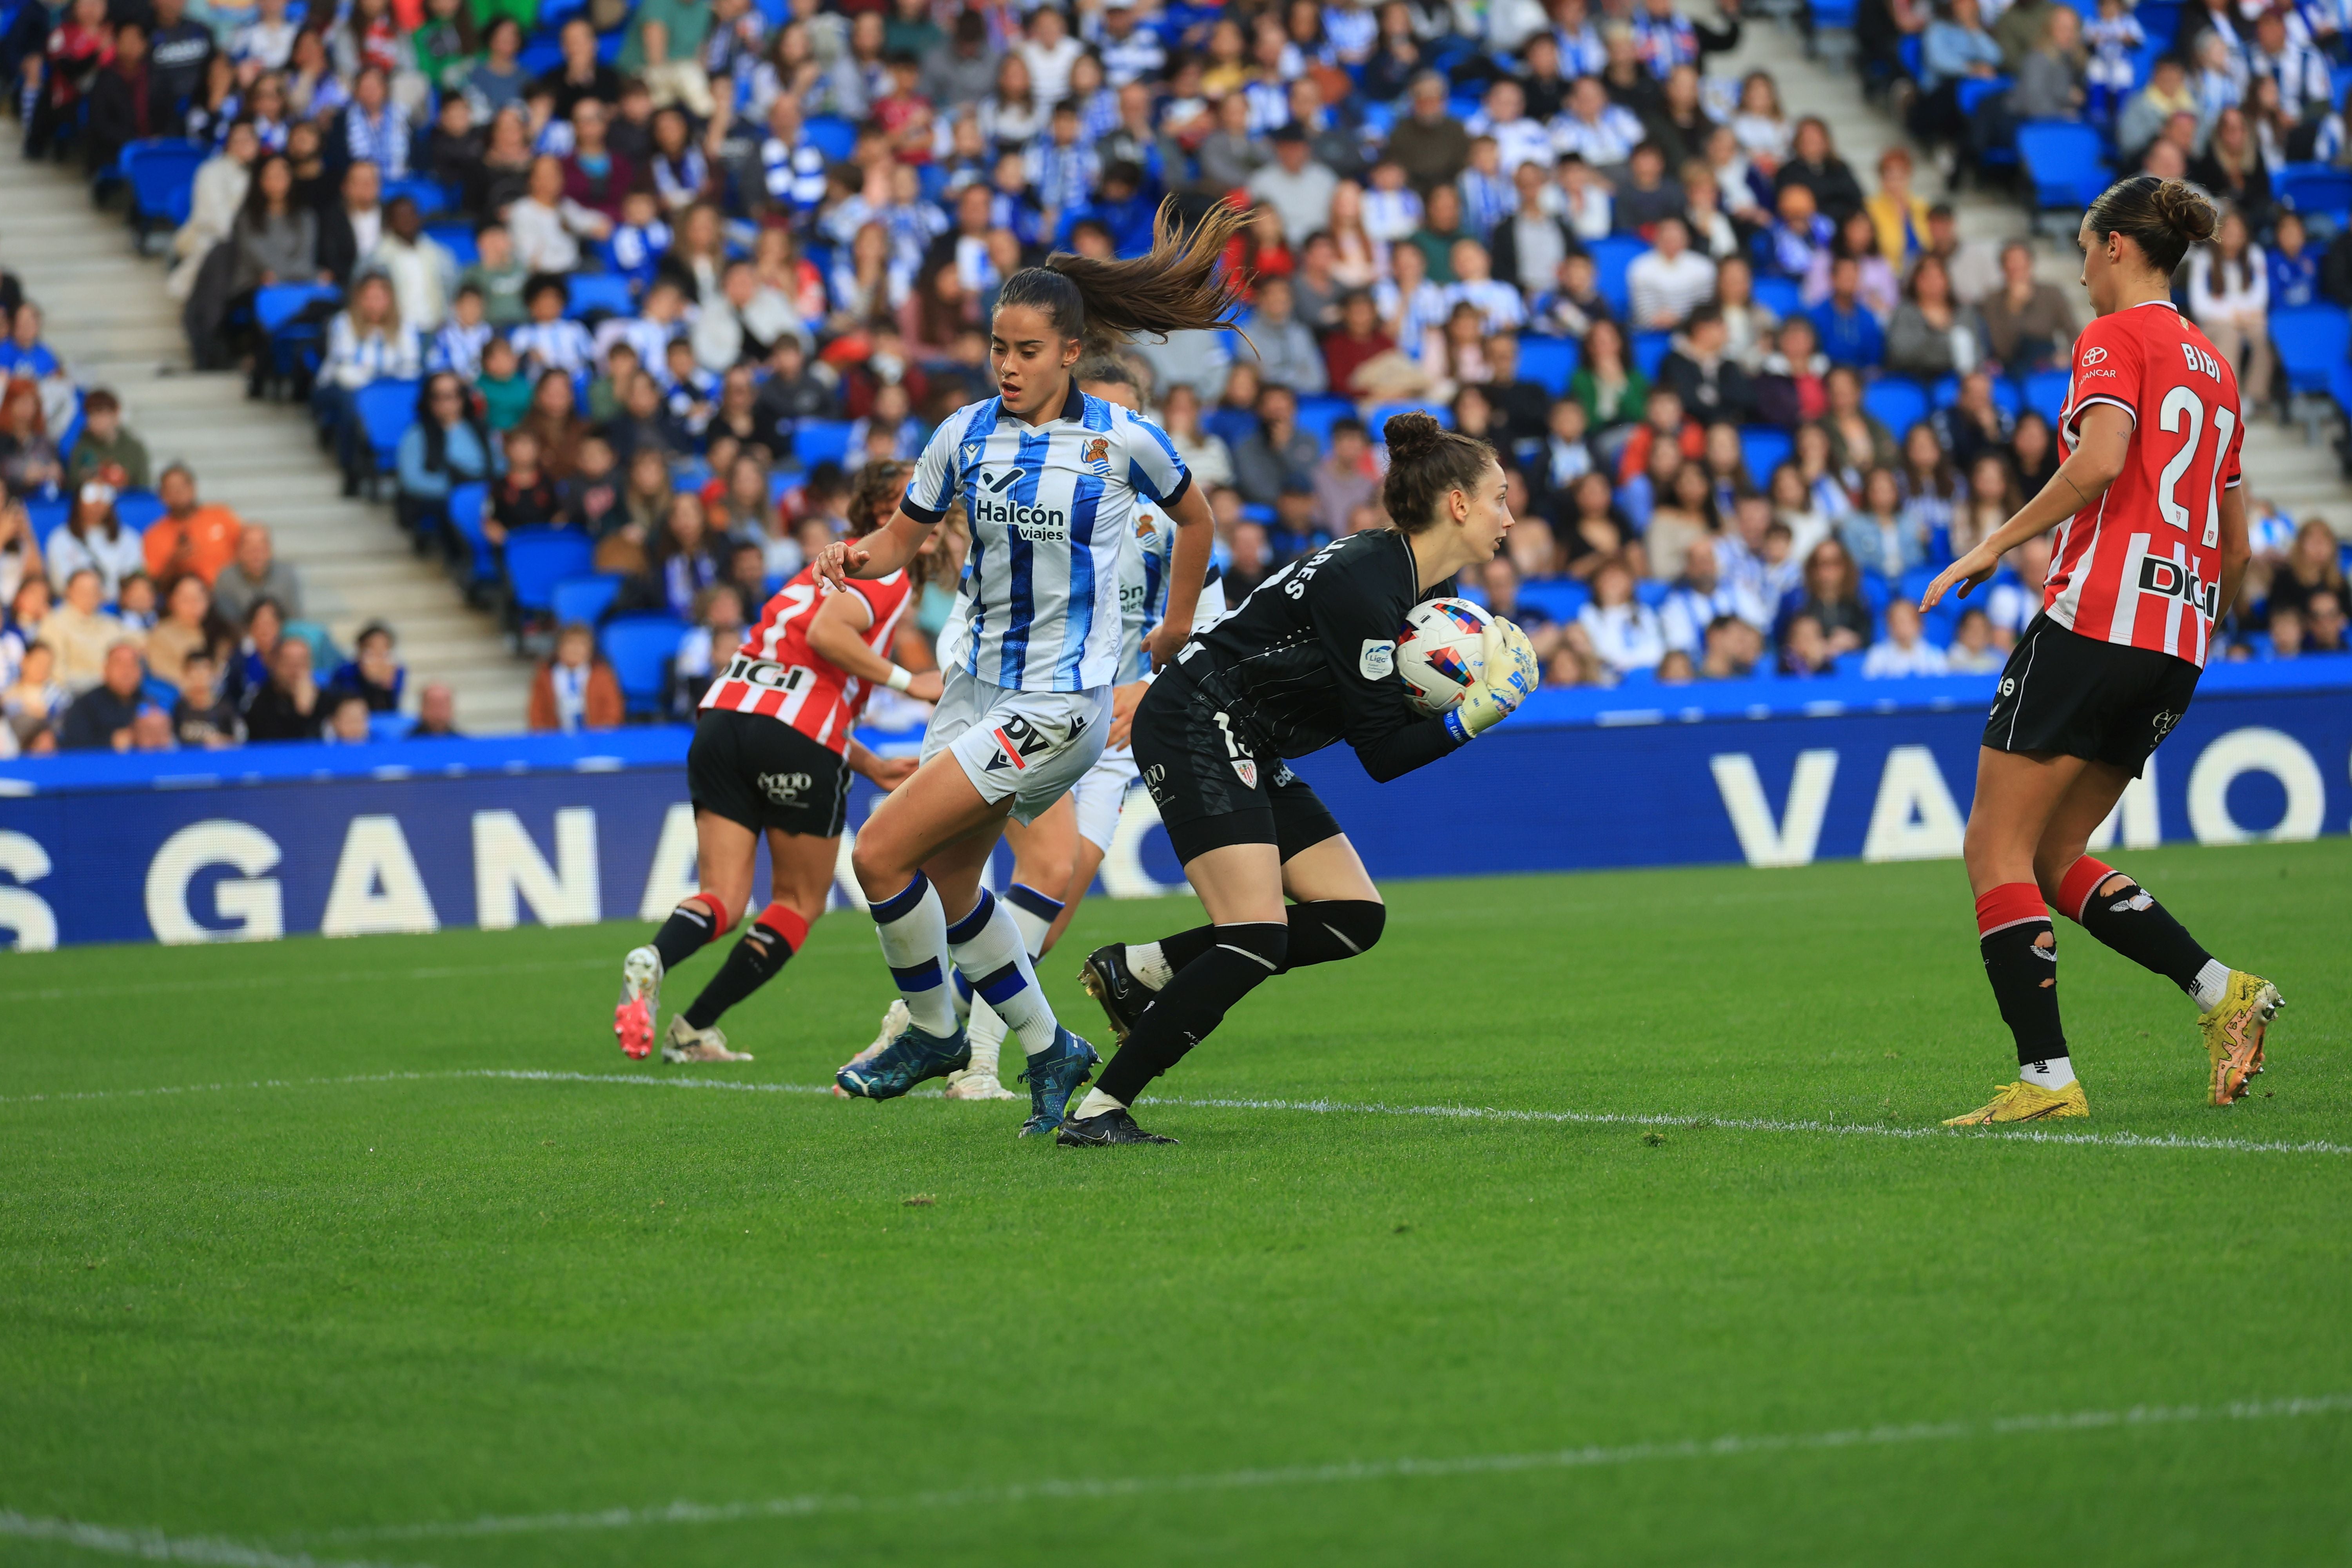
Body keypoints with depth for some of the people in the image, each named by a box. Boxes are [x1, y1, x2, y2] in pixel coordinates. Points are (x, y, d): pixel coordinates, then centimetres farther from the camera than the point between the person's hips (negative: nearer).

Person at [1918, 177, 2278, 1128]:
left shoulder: (2116, 337, -2)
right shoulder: (2213, 364, 21)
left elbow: (2101, 459, -21)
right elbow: (2236, 544, 23)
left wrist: (1997, 544, -15)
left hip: (2096, 615, -8)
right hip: (2175, 642, 8)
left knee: (1997, 848, -4)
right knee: (2054, 857, 14)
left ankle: (2046, 1077, -13)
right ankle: (2220, 990, -2)